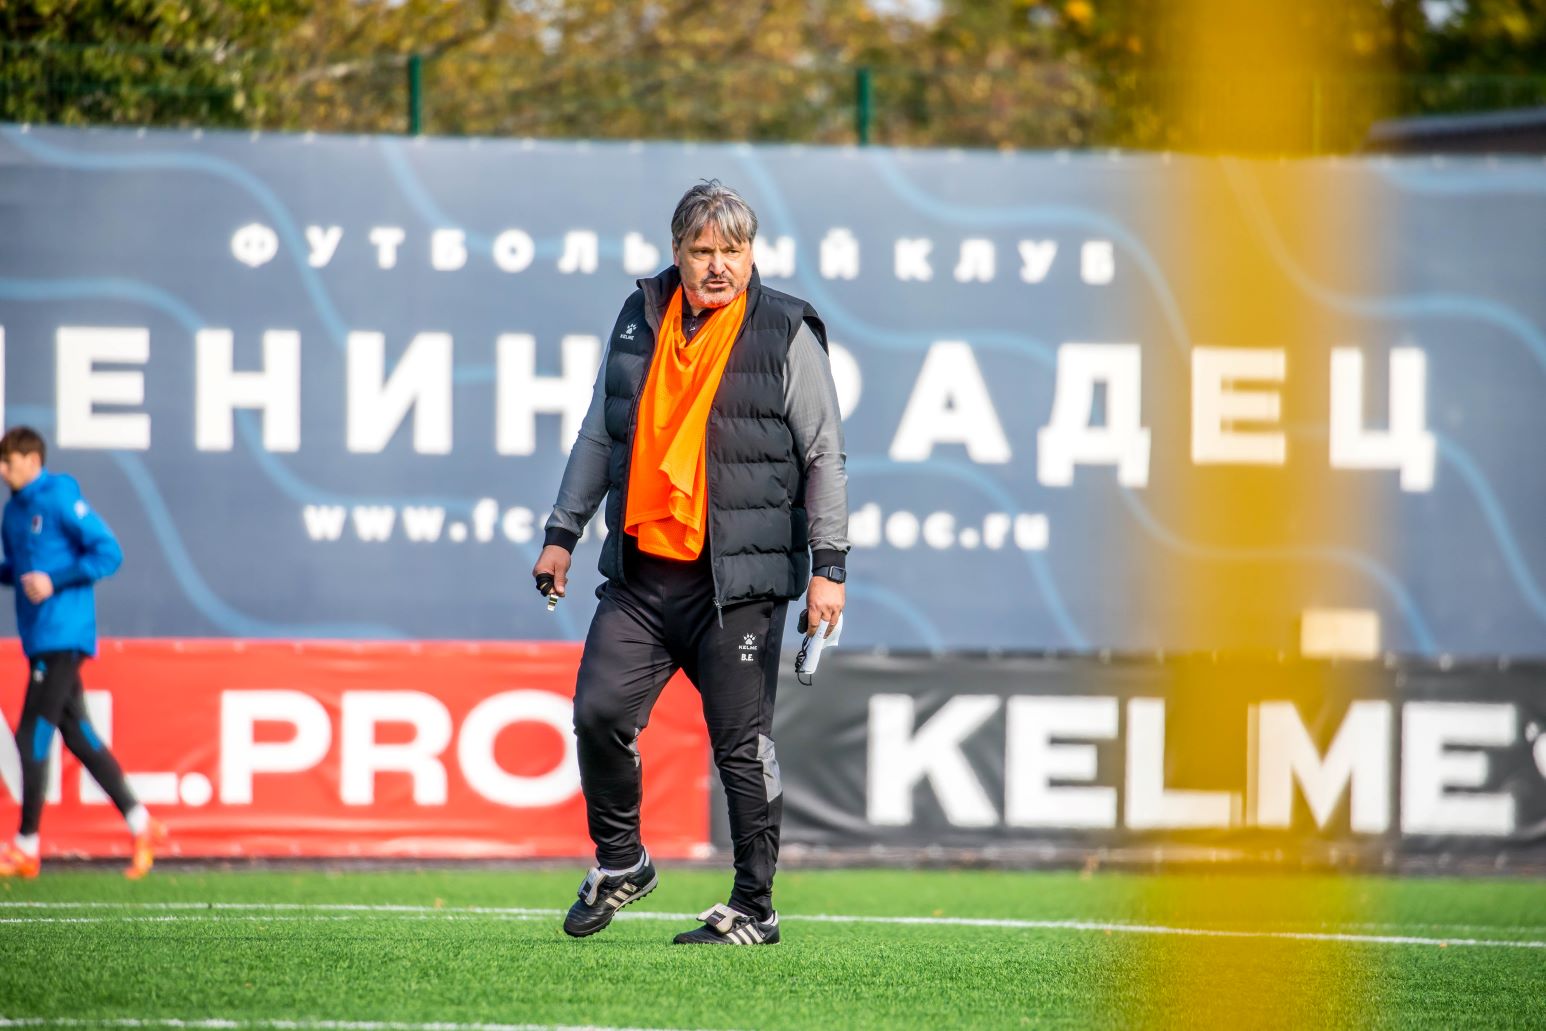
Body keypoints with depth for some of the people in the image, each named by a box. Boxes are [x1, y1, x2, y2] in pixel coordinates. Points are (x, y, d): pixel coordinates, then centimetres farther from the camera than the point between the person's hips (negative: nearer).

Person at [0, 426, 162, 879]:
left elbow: (108, 552, -12)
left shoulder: (61, 500, -11)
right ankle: (141, 826, 16)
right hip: (39, 638, 9)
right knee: (76, 733, 10)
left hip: (62, 634, -9)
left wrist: (54, 581, -19)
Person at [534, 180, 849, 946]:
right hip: (640, 572, 4)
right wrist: (563, 531, 16)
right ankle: (619, 862, 20)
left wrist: (829, 565, -6)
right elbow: (599, 434, 19)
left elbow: (825, 456, -1)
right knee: (599, 713, -3)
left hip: (738, 581, -4)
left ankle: (754, 908, 10)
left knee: (741, 745, -1)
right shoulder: (639, 320, 9)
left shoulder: (787, 336, -3)